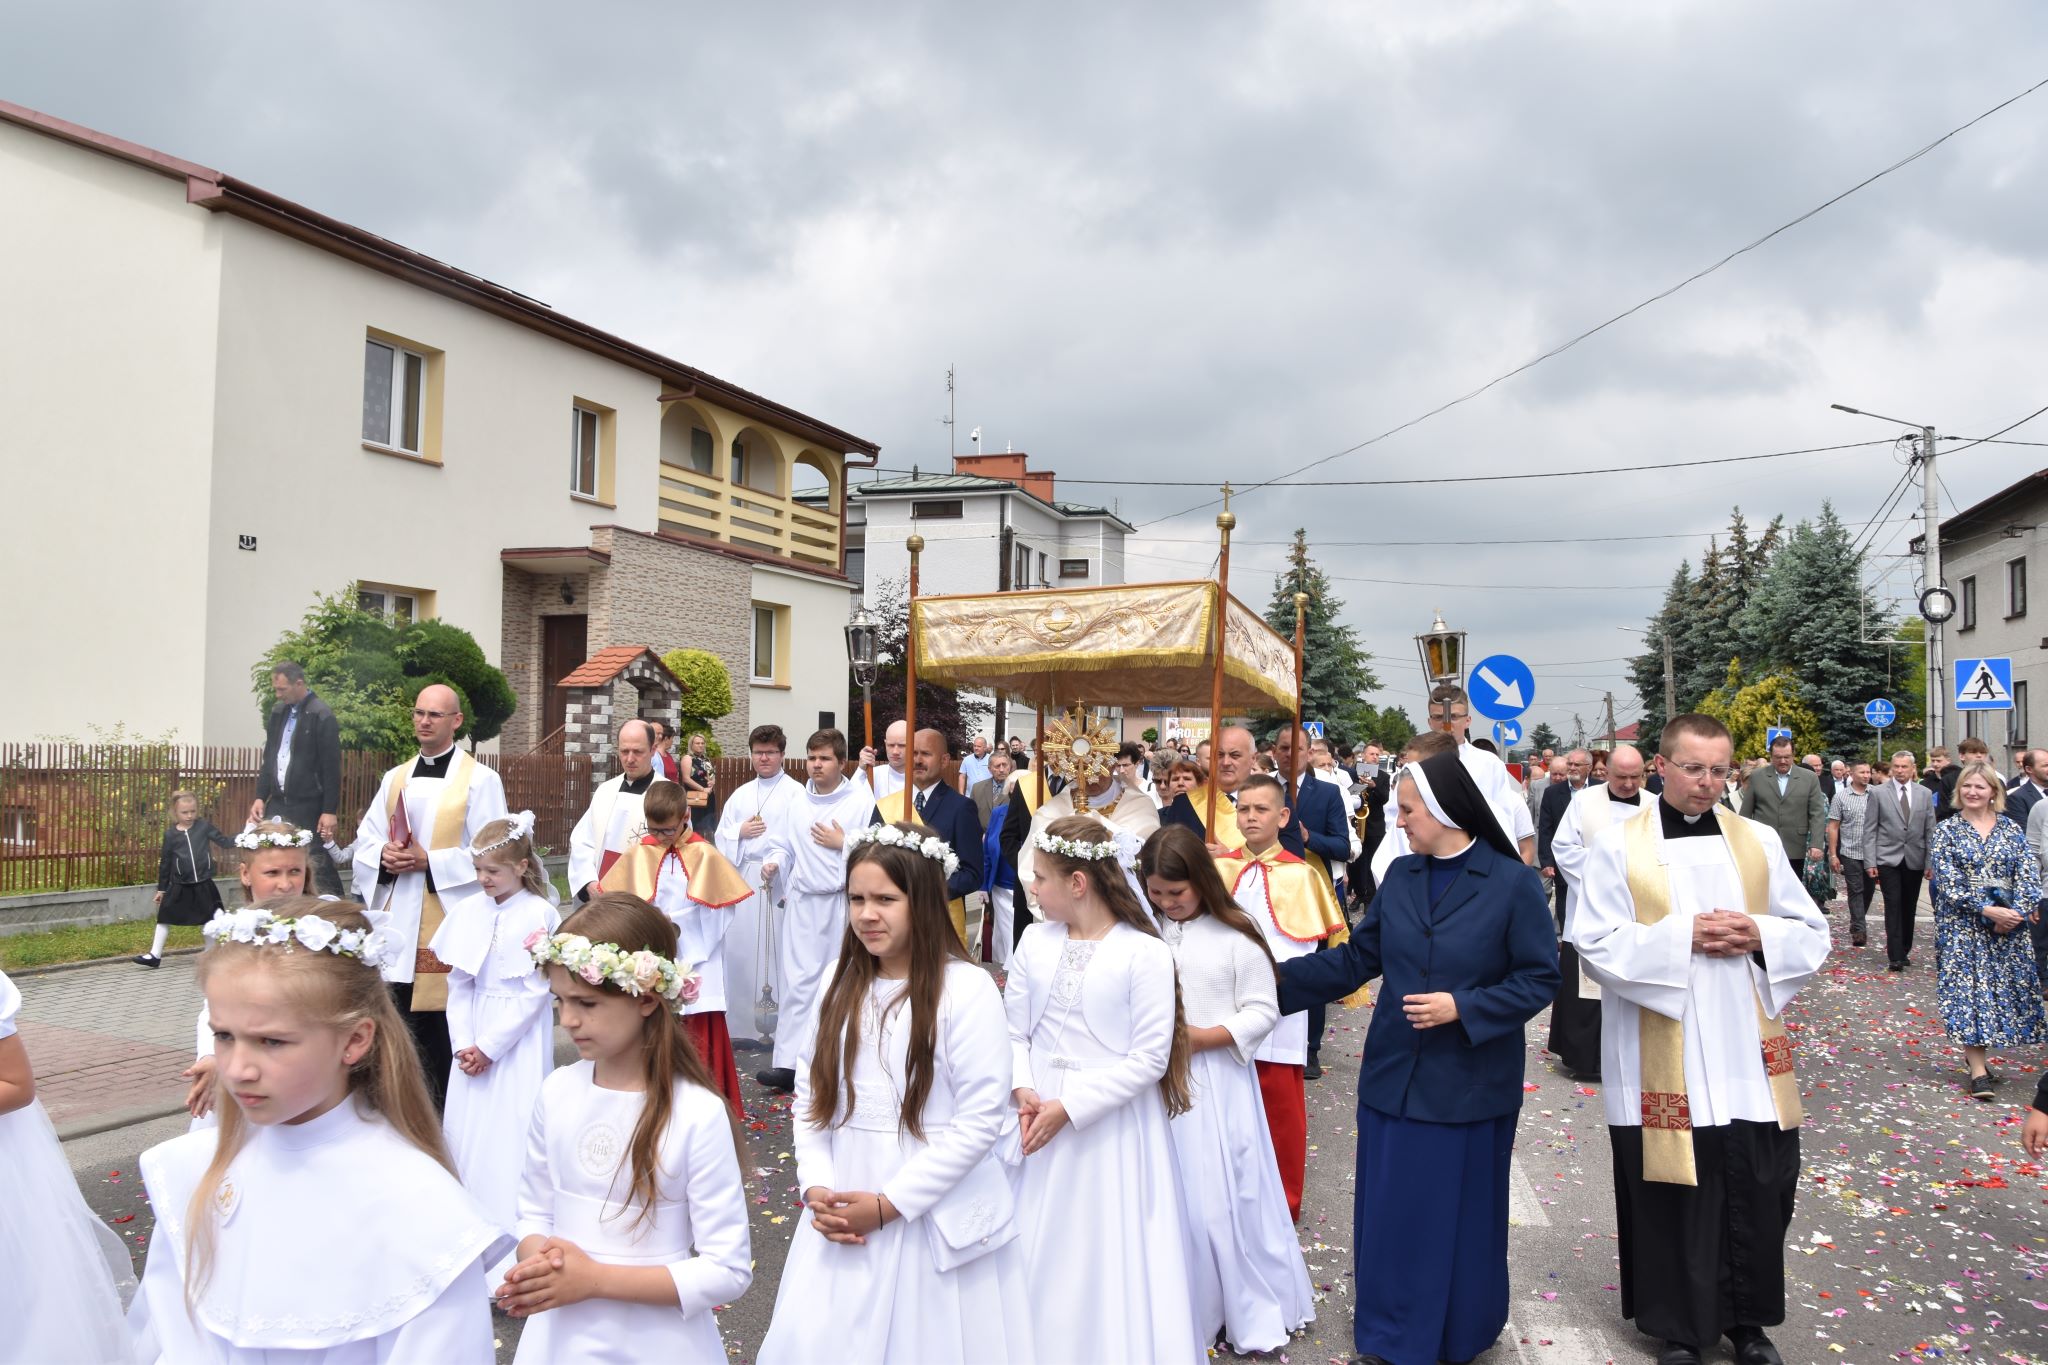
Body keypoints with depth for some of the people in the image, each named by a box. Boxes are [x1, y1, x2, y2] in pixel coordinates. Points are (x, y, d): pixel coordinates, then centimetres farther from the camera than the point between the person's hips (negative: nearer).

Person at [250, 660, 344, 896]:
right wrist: (260, 797, 10)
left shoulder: (322, 716, -10)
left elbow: (331, 768, -12)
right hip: (278, 803, 7)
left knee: (317, 866, -3)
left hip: (308, 807, -7)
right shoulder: (278, 712, 12)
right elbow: (268, 758, 19)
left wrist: (330, 811, -15)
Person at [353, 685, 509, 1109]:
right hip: (396, 919, 5)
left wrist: (430, 861, -18)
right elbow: (365, 839, 14)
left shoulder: (480, 780, -3)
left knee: (441, 1025, -1)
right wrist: (384, 855, -8)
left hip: (447, 919, -5)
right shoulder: (395, 778, 15)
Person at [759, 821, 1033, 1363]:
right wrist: (817, 1187, -5)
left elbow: (981, 1119, -15)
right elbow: (810, 1094, 9)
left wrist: (890, 1203, -14)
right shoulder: (840, 983, 5)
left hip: (935, 1214, -5)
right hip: (844, 1211, 5)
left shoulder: (966, 988, -13)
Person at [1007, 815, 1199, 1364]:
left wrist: (1069, 1107, -16)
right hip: (1040, 1117, 5)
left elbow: (1149, 1060, -15)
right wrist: (1023, 1091, -12)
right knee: (1039, 1257, 14)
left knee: (1108, 1262, 6)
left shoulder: (1145, 953, -14)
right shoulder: (1035, 940, 1)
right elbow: (1015, 1033, 6)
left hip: (1113, 1124, -4)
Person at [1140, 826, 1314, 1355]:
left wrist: (1203, 1037, -16)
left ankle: (1252, 1311, 26)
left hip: (1217, 1081, -2)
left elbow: (1263, 1012, -6)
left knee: (1225, 1197, 6)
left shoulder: (1235, 934, -9)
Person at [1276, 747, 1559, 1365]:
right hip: (1395, 1076, 4)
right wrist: (1280, 979, 3)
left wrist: (1463, 1007, -19)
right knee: (1390, 1213, 11)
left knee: (1457, 1215, 10)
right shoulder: (1399, 876, 3)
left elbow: (1541, 978, -10)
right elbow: (1357, 959, 7)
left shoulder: (1513, 882, -11)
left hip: (1468, 1084, -4)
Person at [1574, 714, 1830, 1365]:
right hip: (1662, 1062, -3)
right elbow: (1597, 943, -8)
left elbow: (1812, 933, 9)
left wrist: (1758, 935, -10)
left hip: (1748, 1056, 3)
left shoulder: (1759, 841, 7)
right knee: (1672, 1198, 5)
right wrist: (1683, 935, -17)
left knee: (1759, 1192, 8)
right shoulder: (1619, 846, -3)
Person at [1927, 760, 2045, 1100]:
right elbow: (1947, 881, -8)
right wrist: (1986, 910, -17)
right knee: (1967, 987, -6)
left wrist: (2017, 912, -15)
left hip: (2009, 924, 3)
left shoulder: (2011, 831, 7)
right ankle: (1978, 1068, -5)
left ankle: (1976, 1053, 20)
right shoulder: (1947, 831, 0)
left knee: (2004, 988, 5)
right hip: (1962, 925, -3)